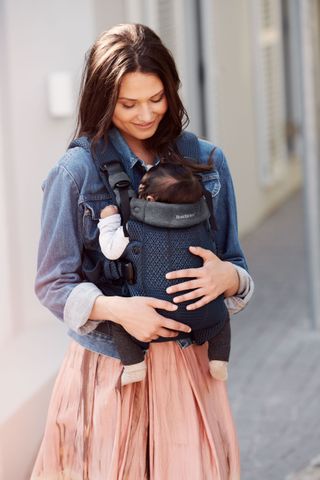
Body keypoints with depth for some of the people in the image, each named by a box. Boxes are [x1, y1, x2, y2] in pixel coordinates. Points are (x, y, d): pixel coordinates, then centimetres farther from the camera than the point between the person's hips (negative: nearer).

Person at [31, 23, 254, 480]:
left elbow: (237, 267, 9)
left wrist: (226, 277, -15)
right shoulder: (77, 171, -7)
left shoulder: (205, 161, 3)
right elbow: (53, 283, -4)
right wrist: (117, 309, -21)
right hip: (109, 368, -2)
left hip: (188, 360, 3)